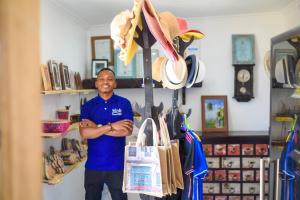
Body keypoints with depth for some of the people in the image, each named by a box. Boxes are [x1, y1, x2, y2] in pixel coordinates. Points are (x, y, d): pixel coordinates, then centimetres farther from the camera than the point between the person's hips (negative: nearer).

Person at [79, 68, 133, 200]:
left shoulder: (124, 103, -2)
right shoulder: (87, 106, 1)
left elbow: (127, 130, -14)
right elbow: (84, 133, -11)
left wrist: (97, 127, -13)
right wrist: (111, 126, -19)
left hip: (117, 165, -1)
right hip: (93, 165, 2)